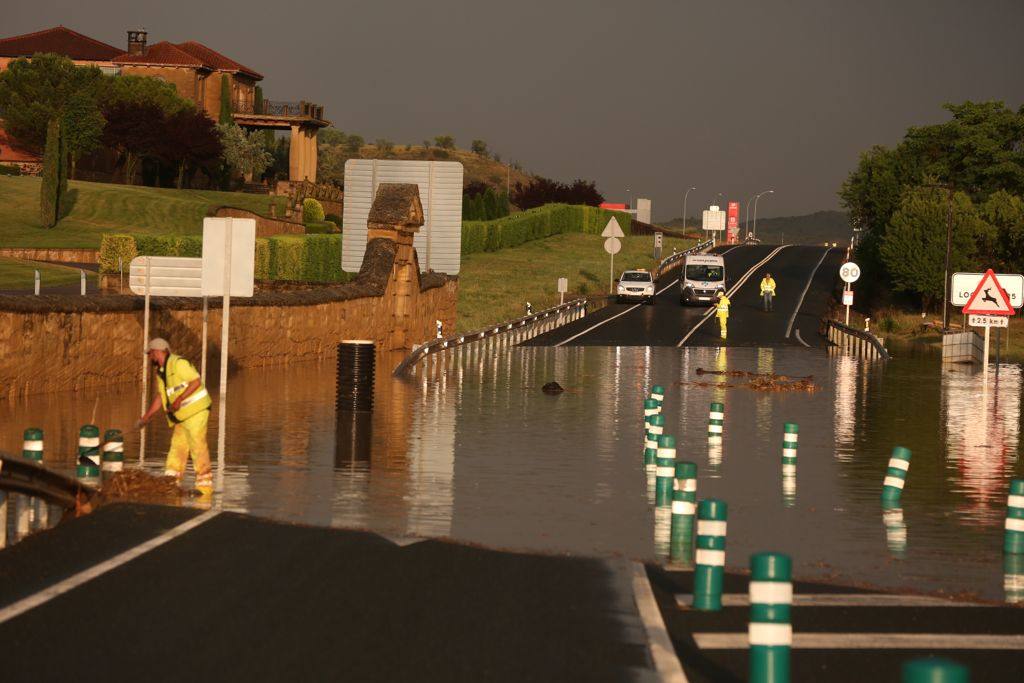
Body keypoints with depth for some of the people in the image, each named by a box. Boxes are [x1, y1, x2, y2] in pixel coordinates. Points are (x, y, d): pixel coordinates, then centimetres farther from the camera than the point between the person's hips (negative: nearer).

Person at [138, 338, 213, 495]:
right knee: (177, 446, 7)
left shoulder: (178, 363, -14)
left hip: (196, 411, -9)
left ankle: (205, 486, -4)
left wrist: (180, 399, -23)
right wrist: (146, 417, 10)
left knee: (197, 446, -8)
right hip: (182, 417, 9)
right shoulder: (160, 372, 15)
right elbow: (159, 396, 16)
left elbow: (197, 381, -18)